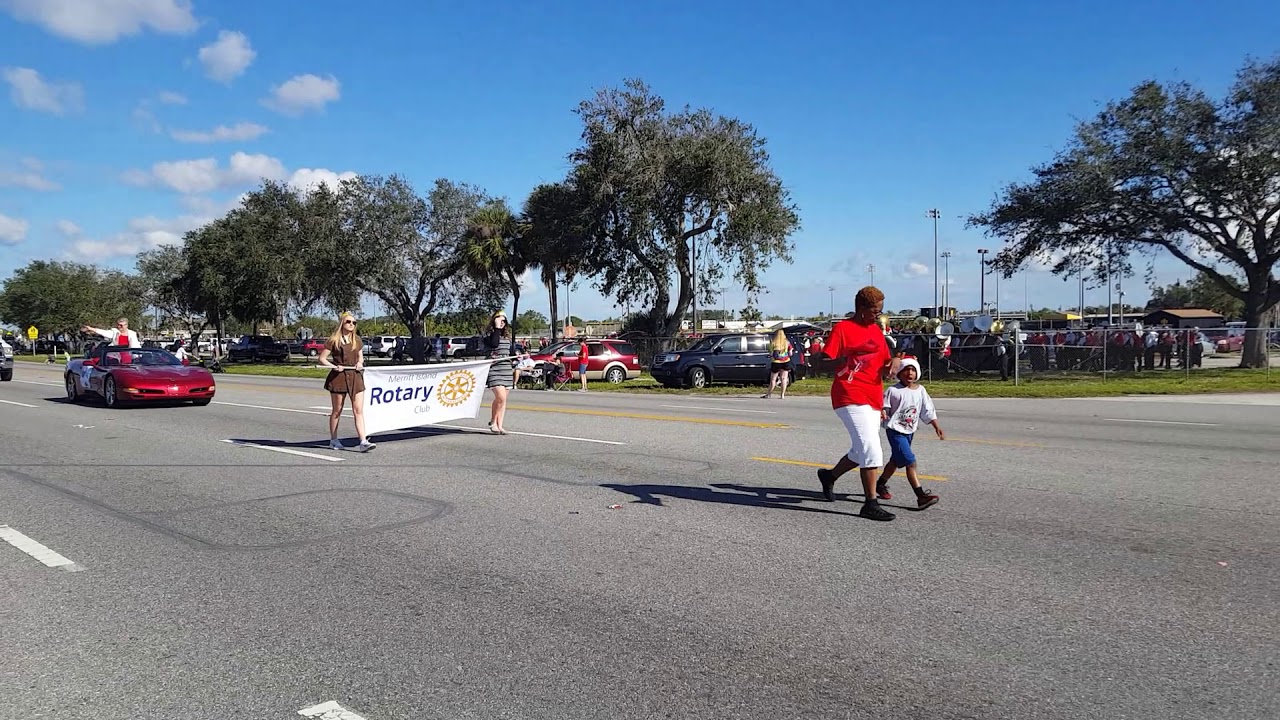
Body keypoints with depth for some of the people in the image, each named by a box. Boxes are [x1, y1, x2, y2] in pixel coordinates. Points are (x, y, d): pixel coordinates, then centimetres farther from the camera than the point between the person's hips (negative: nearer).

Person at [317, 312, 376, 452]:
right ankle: (333, 441, 22)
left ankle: (363, 442, -11)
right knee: (336, 411, 8)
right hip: (338, 377, -3)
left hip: (355, 376, 3)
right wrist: (334, 366, -17)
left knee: (359, 410, -6)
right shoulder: (334, 340, -3)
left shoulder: (357, 340, 10)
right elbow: (321, 359, -3)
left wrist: (360, 363, 1)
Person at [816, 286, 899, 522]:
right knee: (871, 450, -15)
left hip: (873, 399, 8)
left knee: (861, 452, 15)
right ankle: (871, 504, -9)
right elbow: (824, 362, -12)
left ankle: (829, 476, 39)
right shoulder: (842, 328, -7)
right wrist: (849, 357, -28)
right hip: (850, 397, -8)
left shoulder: (876, 330, 16)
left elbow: (886, 360, 24)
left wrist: (890, 365, 0)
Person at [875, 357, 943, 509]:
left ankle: (880, 485, 41)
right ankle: (921, 496, -19)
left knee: (896, 461, 20)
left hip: (910, 431, 7)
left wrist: (937, 426, 0)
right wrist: (882, 413, -29)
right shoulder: (893, 390, -11)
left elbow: (928, 411, 7)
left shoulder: (920, 390, 4)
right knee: (910, 462, -16)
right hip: (895, 430, -7)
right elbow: (884, 407, -7)